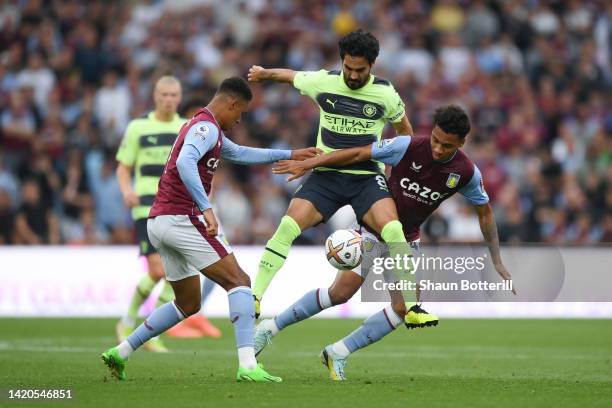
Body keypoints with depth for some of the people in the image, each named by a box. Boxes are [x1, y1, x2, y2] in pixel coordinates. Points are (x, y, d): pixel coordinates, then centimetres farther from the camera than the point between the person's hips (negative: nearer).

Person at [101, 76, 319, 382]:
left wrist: (289, 155, 39)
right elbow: (185, 163, -29)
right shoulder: (206, 127, -10)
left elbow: (240, 153, 37)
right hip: (180, 218, -10)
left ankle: (119, 354, 19)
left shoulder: (204, 128, 22)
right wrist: (206, 208, -36)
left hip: (159, 222, 10)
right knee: (239, 282, -10)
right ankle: (247, 366, -22)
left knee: (188, 304, 19)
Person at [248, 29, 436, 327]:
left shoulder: (385, 94, -4)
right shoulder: (323, 82, -3)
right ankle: (254, 299, -12)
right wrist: (262, 73, 34)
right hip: (326, 175, 1)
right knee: (288, 226, -21)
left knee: (393, 230, -27)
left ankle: (410, 308, -16)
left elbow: (403, 129, 16)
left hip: (367, 177, -1)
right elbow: (290, 76, 19)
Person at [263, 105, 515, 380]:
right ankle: (270, 328, -1)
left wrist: (497, 262, 2)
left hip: (406, 239, 4)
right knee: (340, 293, -14)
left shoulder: (467, 173, -13)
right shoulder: (409, 147, -23)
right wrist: (307, 164, -18)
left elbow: (485, 212, 2)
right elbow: (358, 154, -15)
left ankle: (339, 353, 0)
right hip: (374, 229, -4)